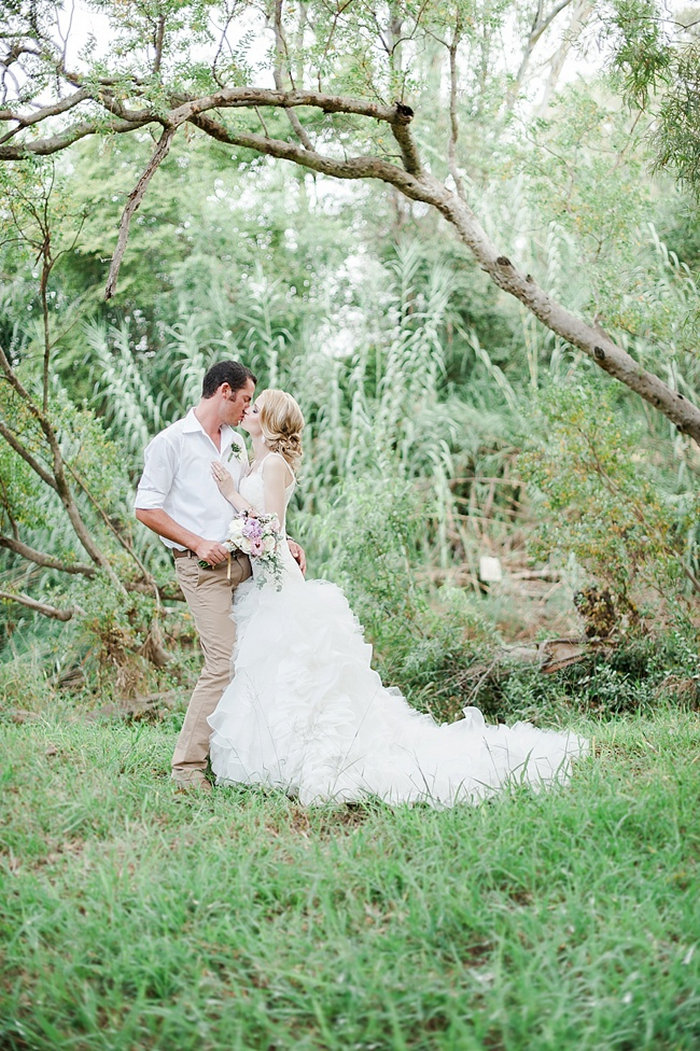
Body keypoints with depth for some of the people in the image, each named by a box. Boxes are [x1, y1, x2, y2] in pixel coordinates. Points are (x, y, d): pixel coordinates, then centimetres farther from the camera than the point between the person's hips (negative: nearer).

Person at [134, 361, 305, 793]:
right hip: (203, 567, -7)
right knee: (224, 663, -15)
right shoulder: (171, 442, -2)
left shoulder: (237, 442, 20)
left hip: (245, 560, 7)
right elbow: (146, 508, -5)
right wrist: (198, 544, -11)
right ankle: (188, 766, -6)